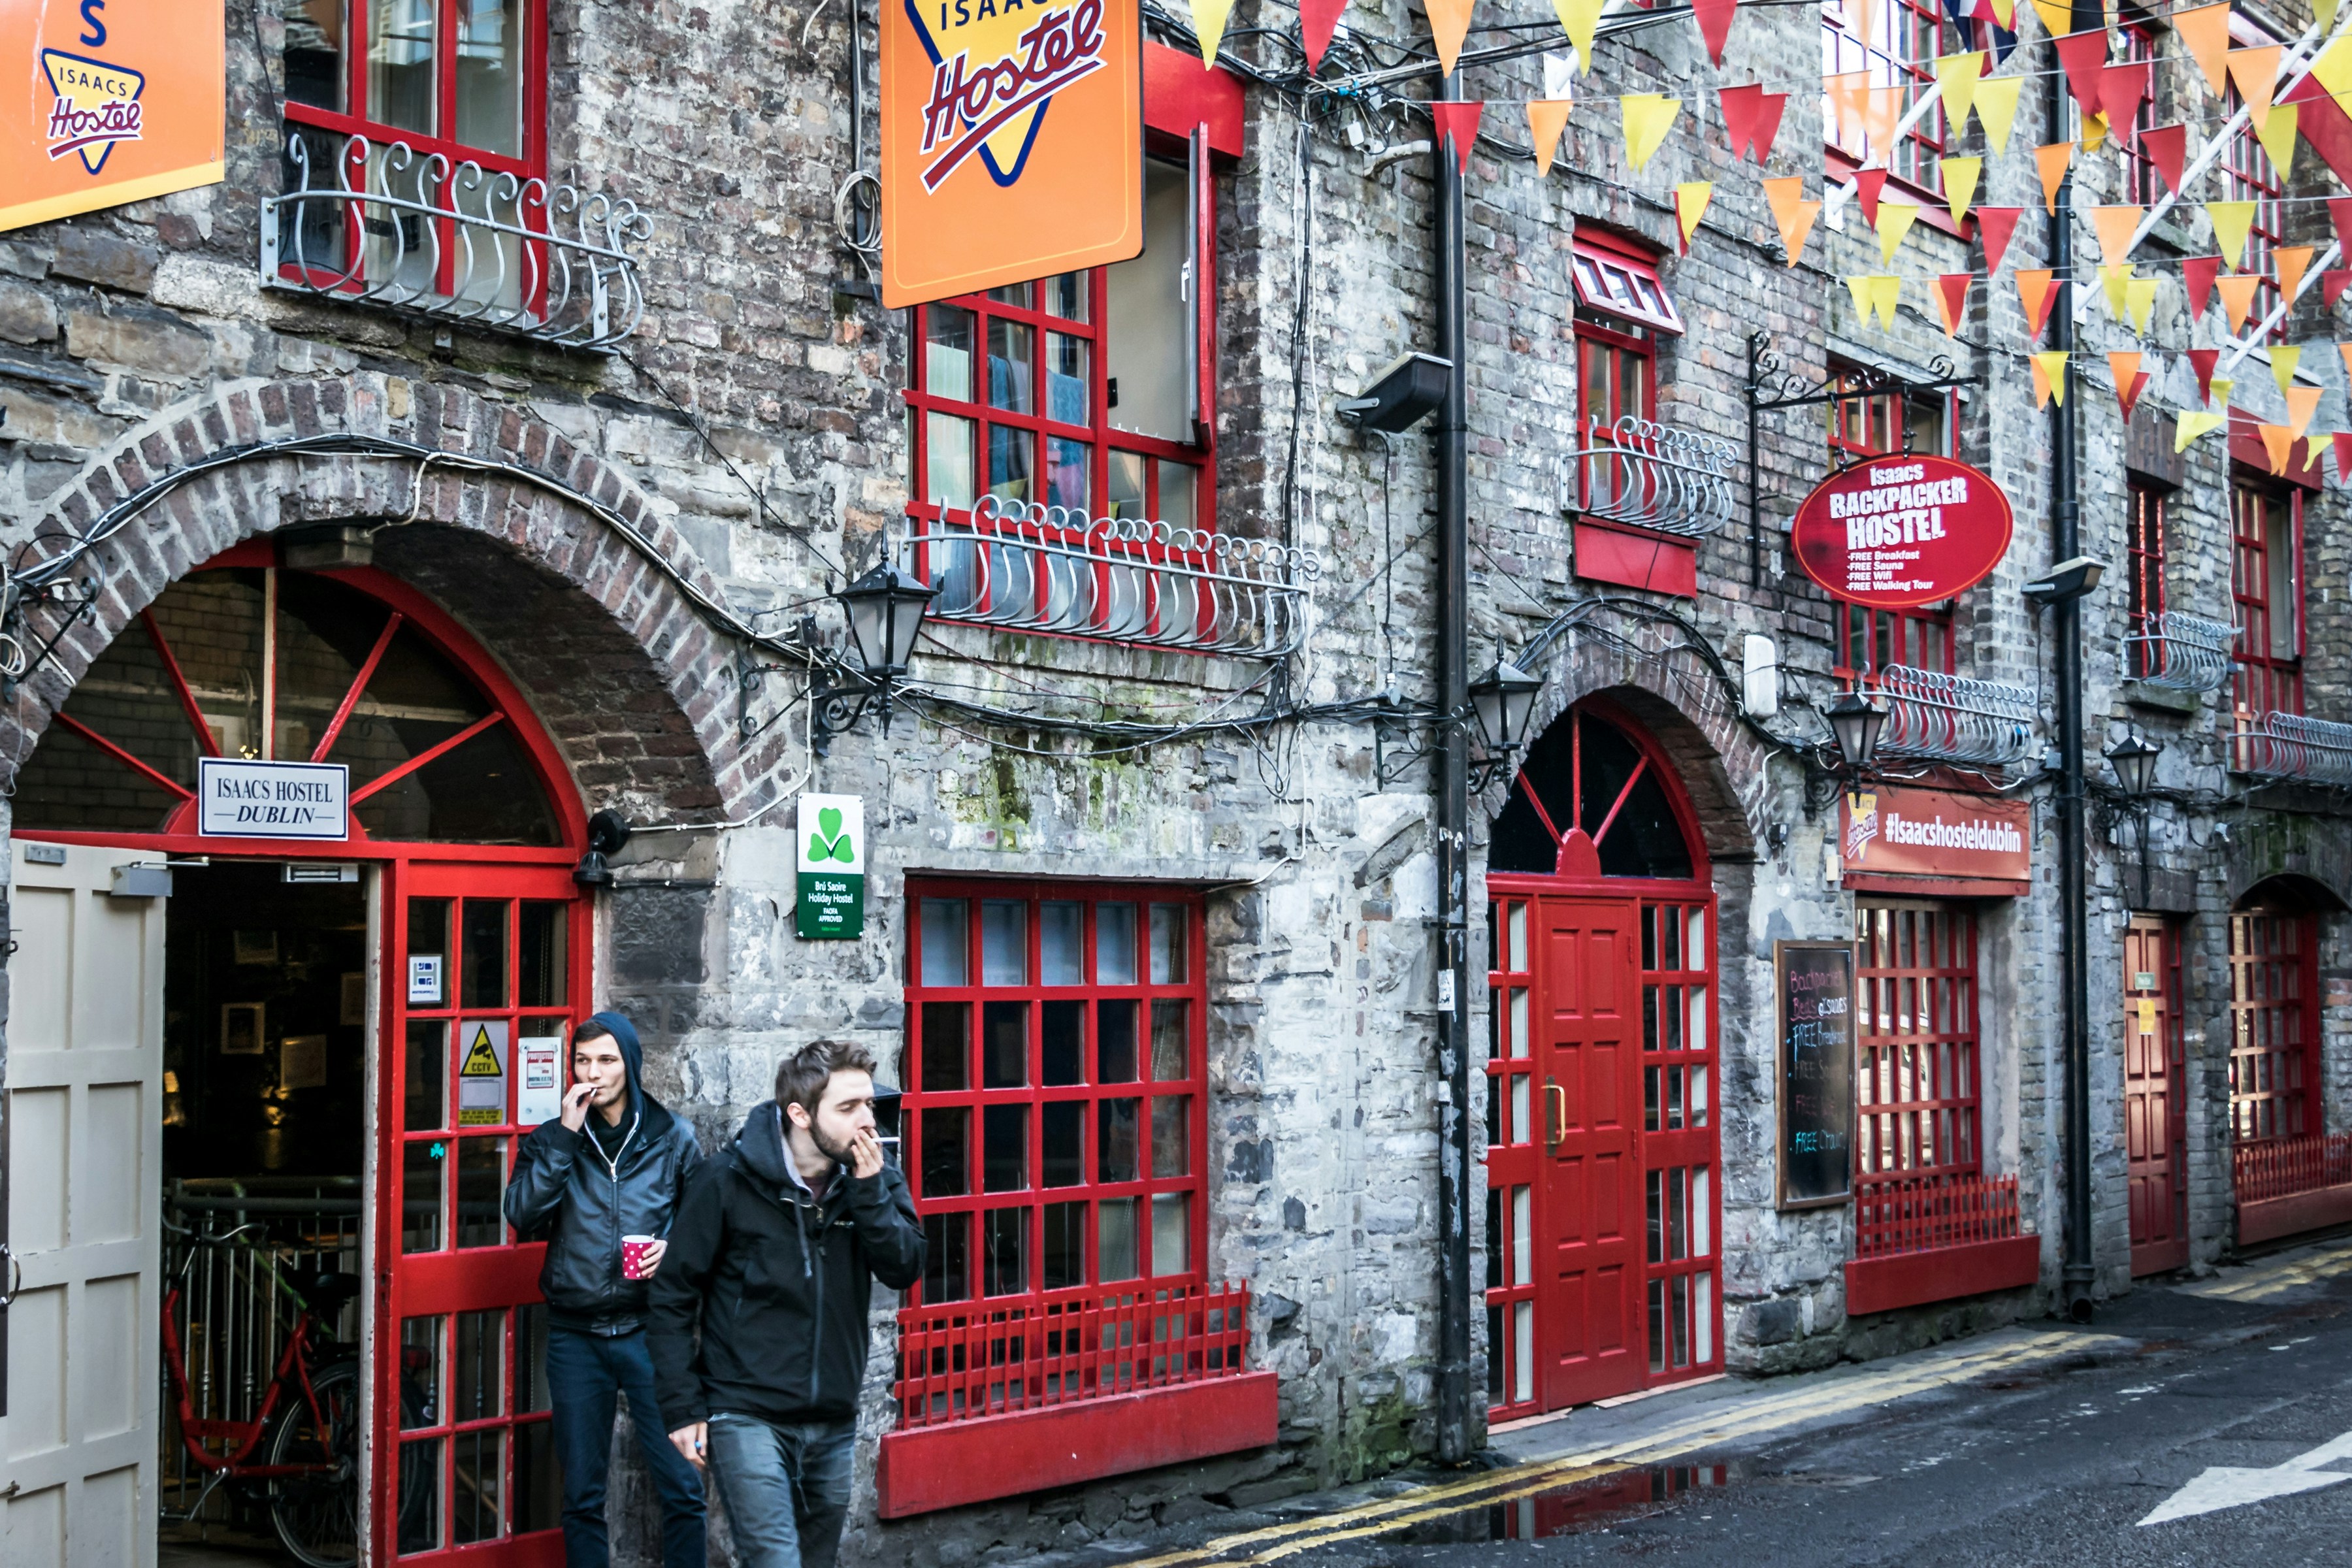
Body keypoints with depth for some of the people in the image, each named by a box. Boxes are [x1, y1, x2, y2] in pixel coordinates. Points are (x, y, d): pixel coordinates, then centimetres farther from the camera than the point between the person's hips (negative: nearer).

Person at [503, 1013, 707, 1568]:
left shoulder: (672, 1137, 3)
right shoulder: (552, 1139, 6)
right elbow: (521, 1214, -10)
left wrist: (674, 1248, -9)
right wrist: (564, 1137, -13)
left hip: (649, 1329, -1)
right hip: (575, 1334, 1)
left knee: (681, 1485, -4)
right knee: (582, 1493, 10)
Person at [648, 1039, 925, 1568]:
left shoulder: (873, 1177, 1)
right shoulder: (730, 1180, -12)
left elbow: (905, 1270, -9)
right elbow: (674, 1296, -6)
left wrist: (869, 1189, -20)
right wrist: (682, 1407, -8)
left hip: (833, 1421, 5)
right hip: (748, 1417, -5)